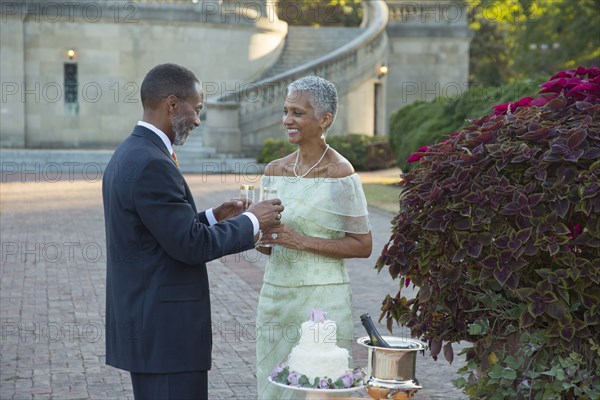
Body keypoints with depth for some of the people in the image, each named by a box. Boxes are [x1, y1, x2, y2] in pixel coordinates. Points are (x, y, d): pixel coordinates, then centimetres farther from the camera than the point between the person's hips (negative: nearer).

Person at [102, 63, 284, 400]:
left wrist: (213, 218, 14)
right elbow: (192, 245, -20)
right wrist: (252, 222, -9)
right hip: (166, 330, -10)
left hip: (144, 321, 10)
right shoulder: (151, 164, -20)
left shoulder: (128, 155, 12)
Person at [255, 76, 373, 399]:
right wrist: (260, 236, -8)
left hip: (321, 299, -5)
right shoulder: (274, 170, 7)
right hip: (275, 295, 6)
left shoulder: (340, 173, -9)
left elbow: (362, 245, -9)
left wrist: (302, 241, -18)